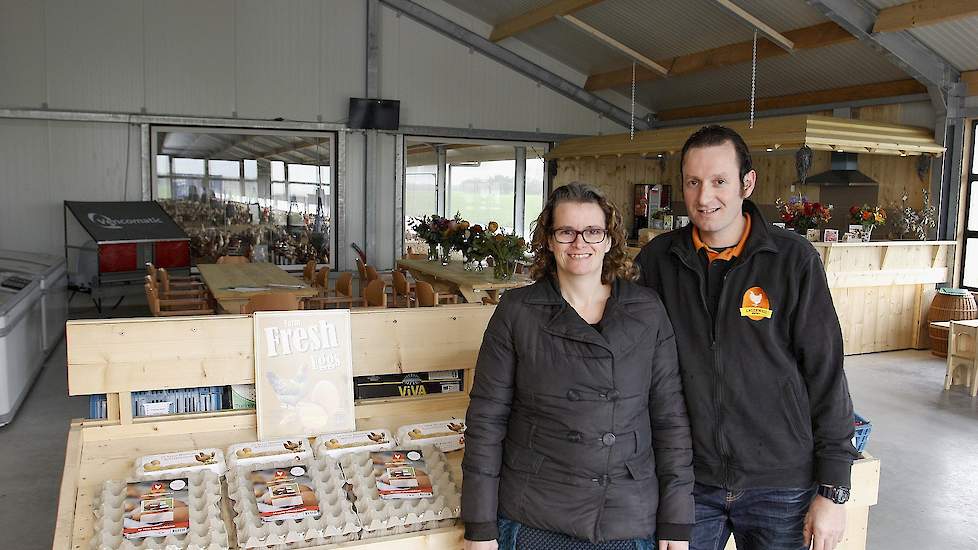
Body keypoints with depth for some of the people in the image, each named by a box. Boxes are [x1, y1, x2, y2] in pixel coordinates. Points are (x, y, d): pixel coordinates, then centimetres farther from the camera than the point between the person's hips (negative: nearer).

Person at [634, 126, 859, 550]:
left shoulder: (794, 260, -8)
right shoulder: (657, 260, -2)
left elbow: (826, 375, -6)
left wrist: (833, 491, -5)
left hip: (781, 484, -1)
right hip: (688, 482, 2)